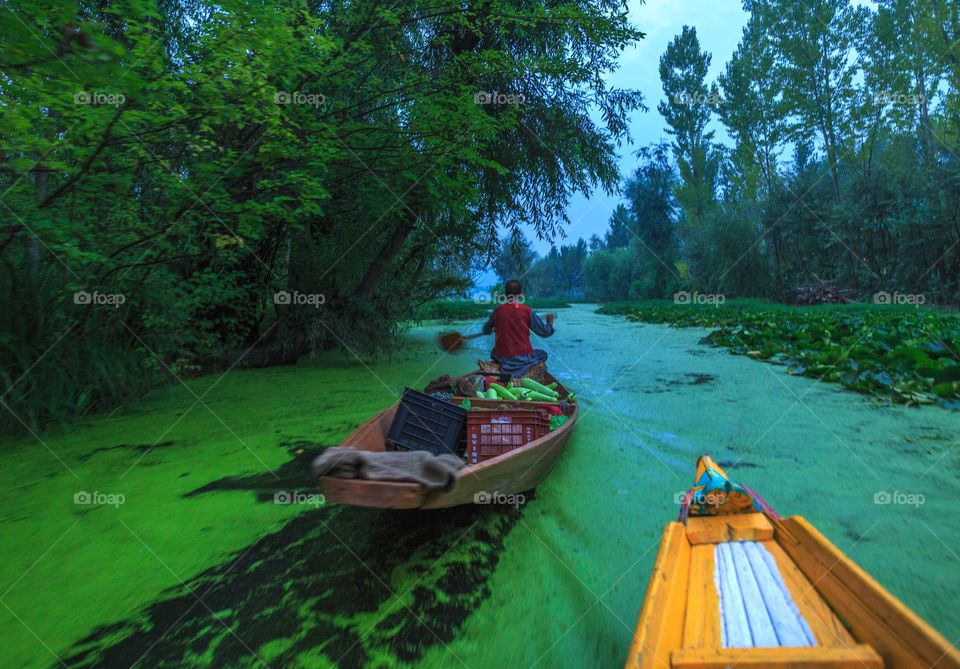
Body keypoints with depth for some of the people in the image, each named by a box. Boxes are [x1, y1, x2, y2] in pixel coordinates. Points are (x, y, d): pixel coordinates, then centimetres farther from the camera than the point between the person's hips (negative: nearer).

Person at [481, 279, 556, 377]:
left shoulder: (498, 311, -5)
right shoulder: (527, 311, -11)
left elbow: (486, 330, 9)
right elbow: (545, 332, -4)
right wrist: (550, 322, 17)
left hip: (502, 357, 2)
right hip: (523, 357, -2)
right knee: (543, 354, 27)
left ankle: (506, 367, 14)